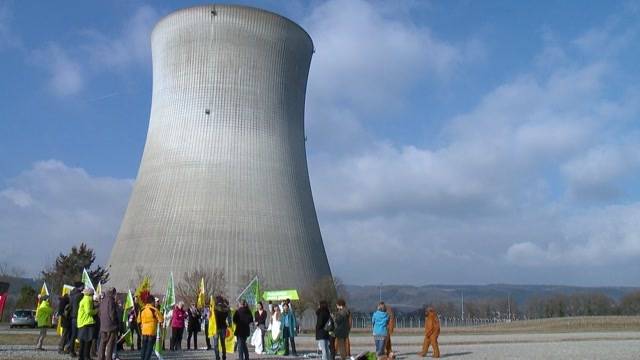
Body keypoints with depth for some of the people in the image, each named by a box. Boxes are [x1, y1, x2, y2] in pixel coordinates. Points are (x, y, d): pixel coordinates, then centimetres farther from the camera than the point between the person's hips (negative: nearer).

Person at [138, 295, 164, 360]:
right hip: (152, 331, -5)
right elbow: (161, 320, -12)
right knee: (150, 347, 0)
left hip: (144, 331, 5)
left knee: (144, 347, 15)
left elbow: (138, 320, 15)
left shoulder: (142, 310, 4)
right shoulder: (154, 310, -11)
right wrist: (156, 320, 8)